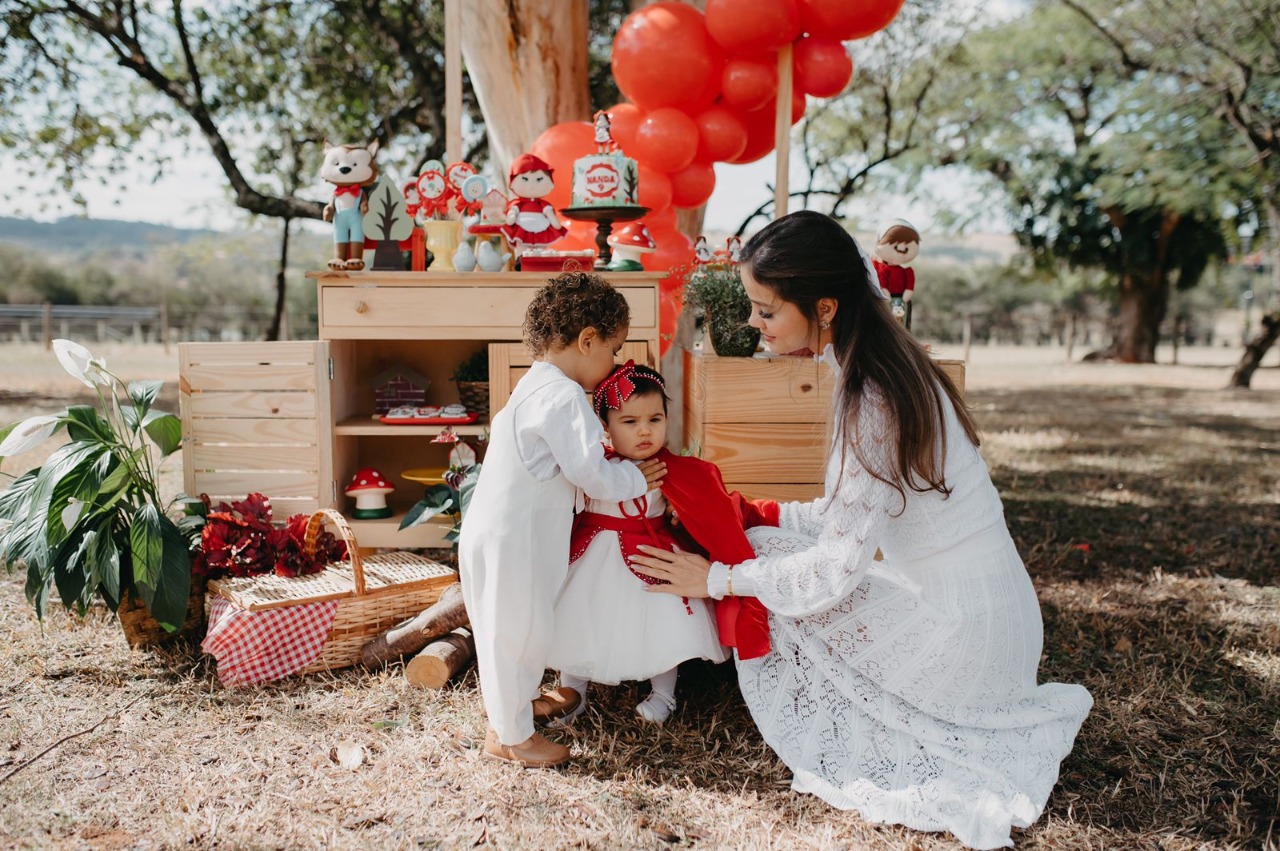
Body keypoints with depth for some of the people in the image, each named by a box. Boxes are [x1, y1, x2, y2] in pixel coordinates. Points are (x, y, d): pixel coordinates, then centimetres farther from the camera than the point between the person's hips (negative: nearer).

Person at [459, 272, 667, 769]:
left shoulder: (537, 387, 13)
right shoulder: (563, 396, -21)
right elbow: (588, 470, -22)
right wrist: (637, 481, -6)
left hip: (503, 529, 10)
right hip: (512, 540, -10)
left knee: (520, 626, 25)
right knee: (516, 629, 4)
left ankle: (515, 702, 44)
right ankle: (509, 736, 19)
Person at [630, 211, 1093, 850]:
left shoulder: (871, 402, -26)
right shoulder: (882, 362, 2)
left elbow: (836, 568, -23)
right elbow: (856, 514, 11)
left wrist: (715, 578, -13)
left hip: (960, 630, -9)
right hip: (988, 607, 9)